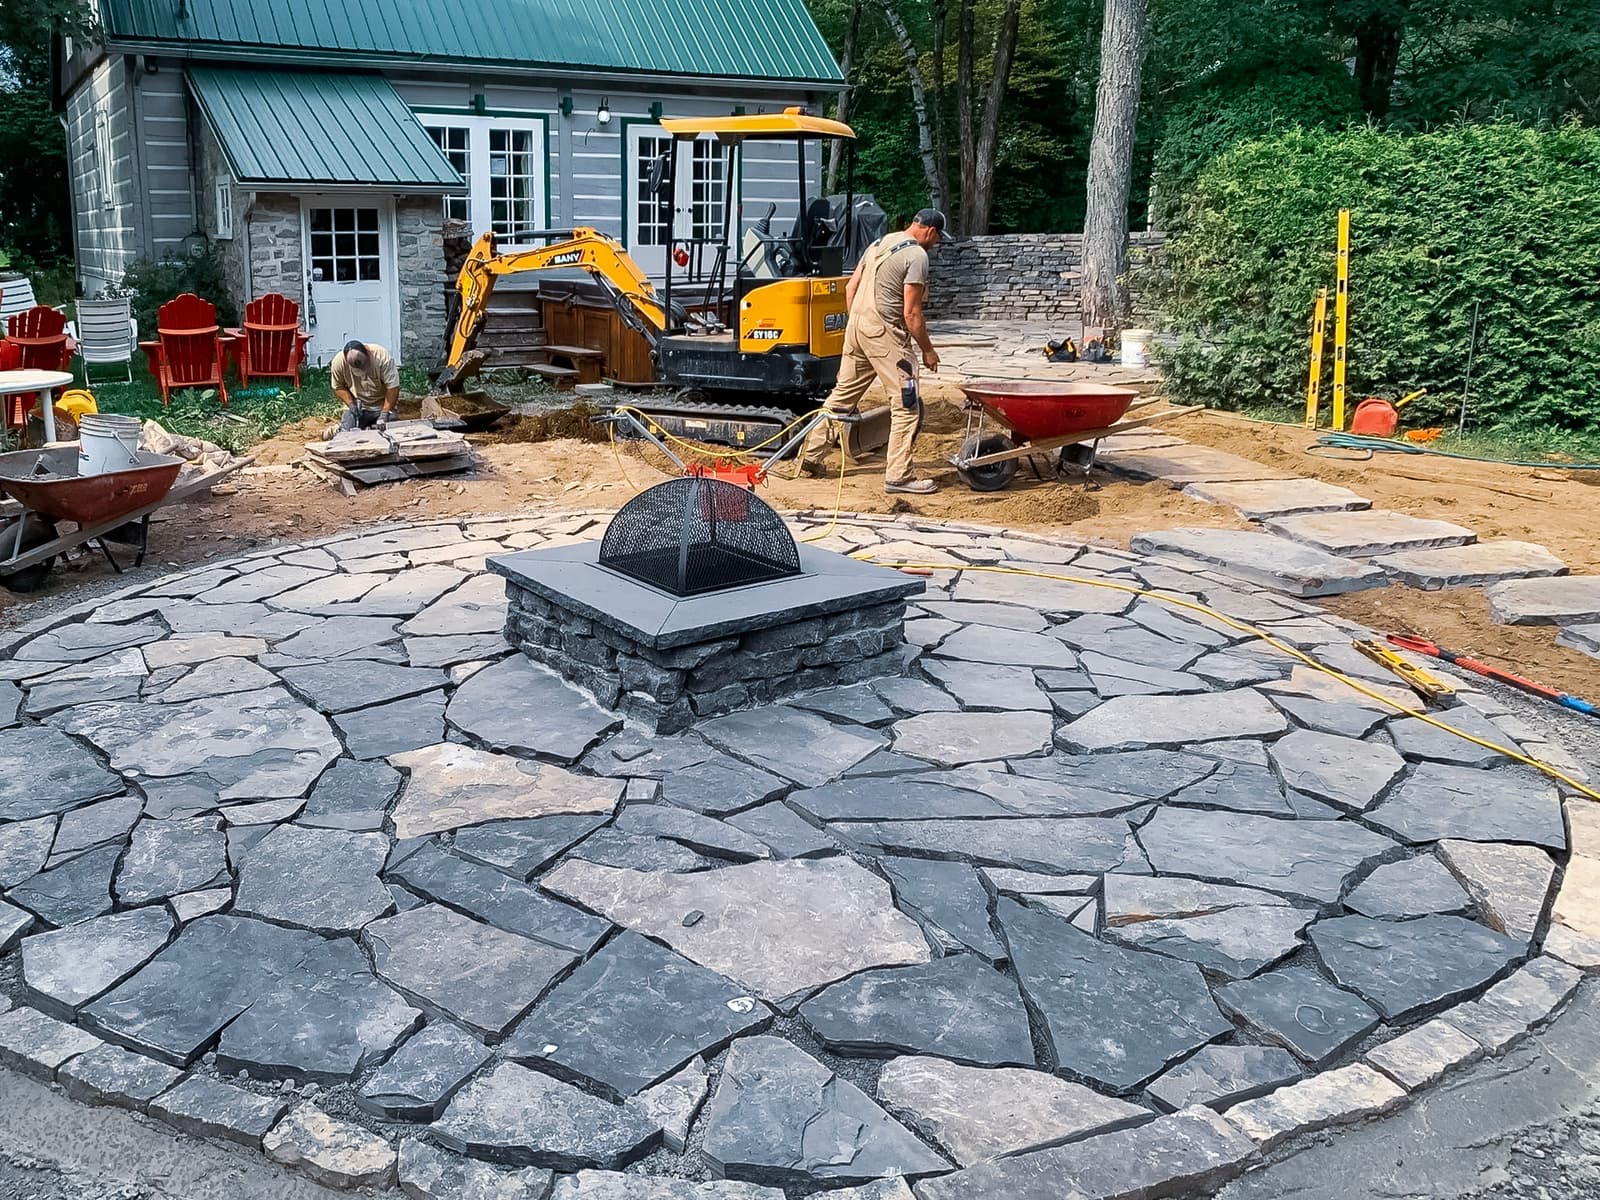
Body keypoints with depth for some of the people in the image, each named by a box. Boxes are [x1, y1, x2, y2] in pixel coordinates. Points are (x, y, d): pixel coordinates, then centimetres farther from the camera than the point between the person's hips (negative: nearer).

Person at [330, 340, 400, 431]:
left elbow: (392, 387, -23)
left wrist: (385, 414, -27)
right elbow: (338, 387, -3)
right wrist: (351, 405, -17)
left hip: (381, 406, -1)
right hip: (356, 406, 1)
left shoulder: (382, 357, -25)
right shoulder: (338, 361, -16)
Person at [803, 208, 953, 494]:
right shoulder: (916, 255, -10)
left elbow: (851, 287, 18)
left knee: (843, 394, 18)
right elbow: (911, 313, -14)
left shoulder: (879, 243, 16)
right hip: (885, 333, -9)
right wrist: (927, 350, -5)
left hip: (857, 324, 9)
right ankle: (898, 476, -2)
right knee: (907, 406, -3)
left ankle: (811, 456, 24)